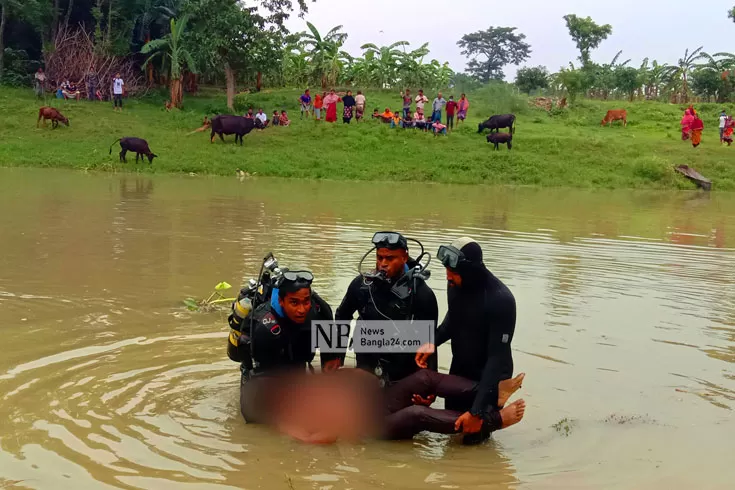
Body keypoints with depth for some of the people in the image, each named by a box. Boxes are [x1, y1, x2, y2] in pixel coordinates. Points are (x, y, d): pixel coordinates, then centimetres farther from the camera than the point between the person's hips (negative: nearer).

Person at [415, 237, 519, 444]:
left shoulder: (500, 299, -30)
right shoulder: (455, 284, -12)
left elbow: (497, 357, -28)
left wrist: (477, 411, -29)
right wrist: (433, 341, -8)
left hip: (489, 376, -6)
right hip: (459, 370, 6)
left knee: (474, 436, -3)